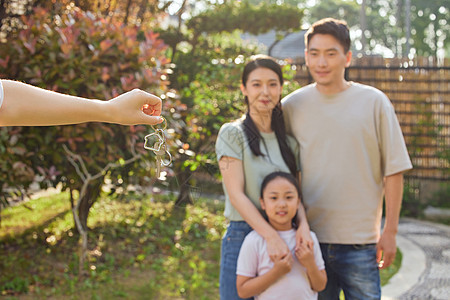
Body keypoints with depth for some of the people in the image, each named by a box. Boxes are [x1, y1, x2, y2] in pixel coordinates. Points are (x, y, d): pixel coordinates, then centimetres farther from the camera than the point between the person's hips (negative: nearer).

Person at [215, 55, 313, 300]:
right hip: (243, 235, -4)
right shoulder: (232, 134, -2)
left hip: (285, 238, 4)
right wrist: (271, 236, -21)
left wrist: (303, 224, -14)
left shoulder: (288, 142, 12)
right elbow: (236, 194, -10)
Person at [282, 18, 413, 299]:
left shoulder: (374, 102, 0)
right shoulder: (291, 107, 4)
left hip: (360, 243, -1)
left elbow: (394, 171, 1)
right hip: (308, 239, 2)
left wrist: (390, 231, -1)